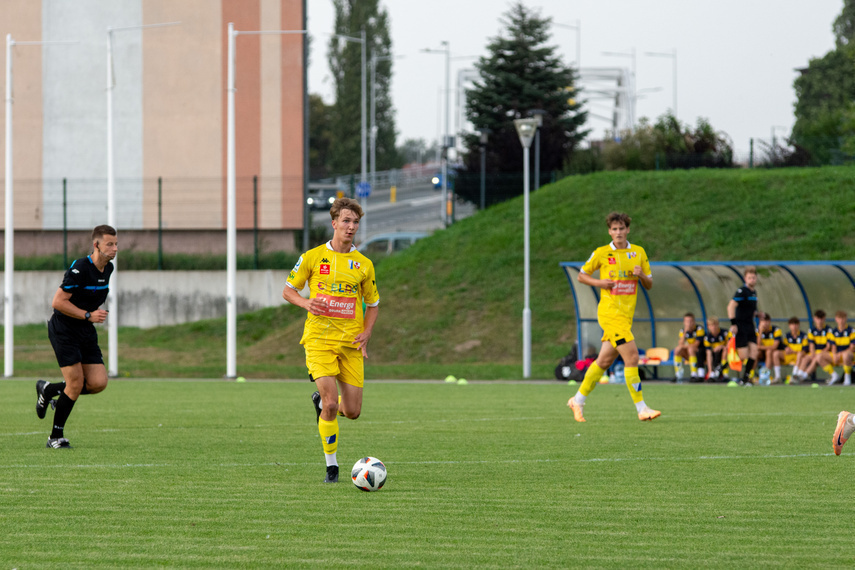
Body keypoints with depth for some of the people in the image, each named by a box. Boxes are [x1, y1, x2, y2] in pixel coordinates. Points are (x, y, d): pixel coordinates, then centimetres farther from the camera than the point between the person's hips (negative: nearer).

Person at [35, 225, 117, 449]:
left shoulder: (108, 268, 5)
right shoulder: (79, 269, -21)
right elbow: (58, 302, -21)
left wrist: (98, 312, 9)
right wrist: (88, 315, -22)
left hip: (86, 331, 8)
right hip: (64, 330, -8)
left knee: (98, 383, -4)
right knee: (76, 383, -11)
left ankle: (49, 390, 20)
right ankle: (56, 437, 4)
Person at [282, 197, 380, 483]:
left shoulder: (364, 264, 7)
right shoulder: (313, 257, 1)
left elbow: (373, 304, 17)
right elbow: (288, 290, 9)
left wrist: (365, 334, 0)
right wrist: (307, 303, -13)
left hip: (351, 342, 3)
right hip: (319, 340, -3)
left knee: (352, 411, 0)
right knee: (331, 403, -17)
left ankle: (321, 403, 35)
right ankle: (331, 465, -3)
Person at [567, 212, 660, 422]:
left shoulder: (639, 252, 9)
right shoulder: (601, 253, -2)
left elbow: (649, 285, 13)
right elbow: (582, 275, 8)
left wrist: (641, 275, -9)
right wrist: (599, 282, -10)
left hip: (627, 314, 5)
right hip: (610, 312, -5)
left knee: (604, 361, 12)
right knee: (632, 356, -15)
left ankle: (578, 400, 27)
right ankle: (641, 409, -14)